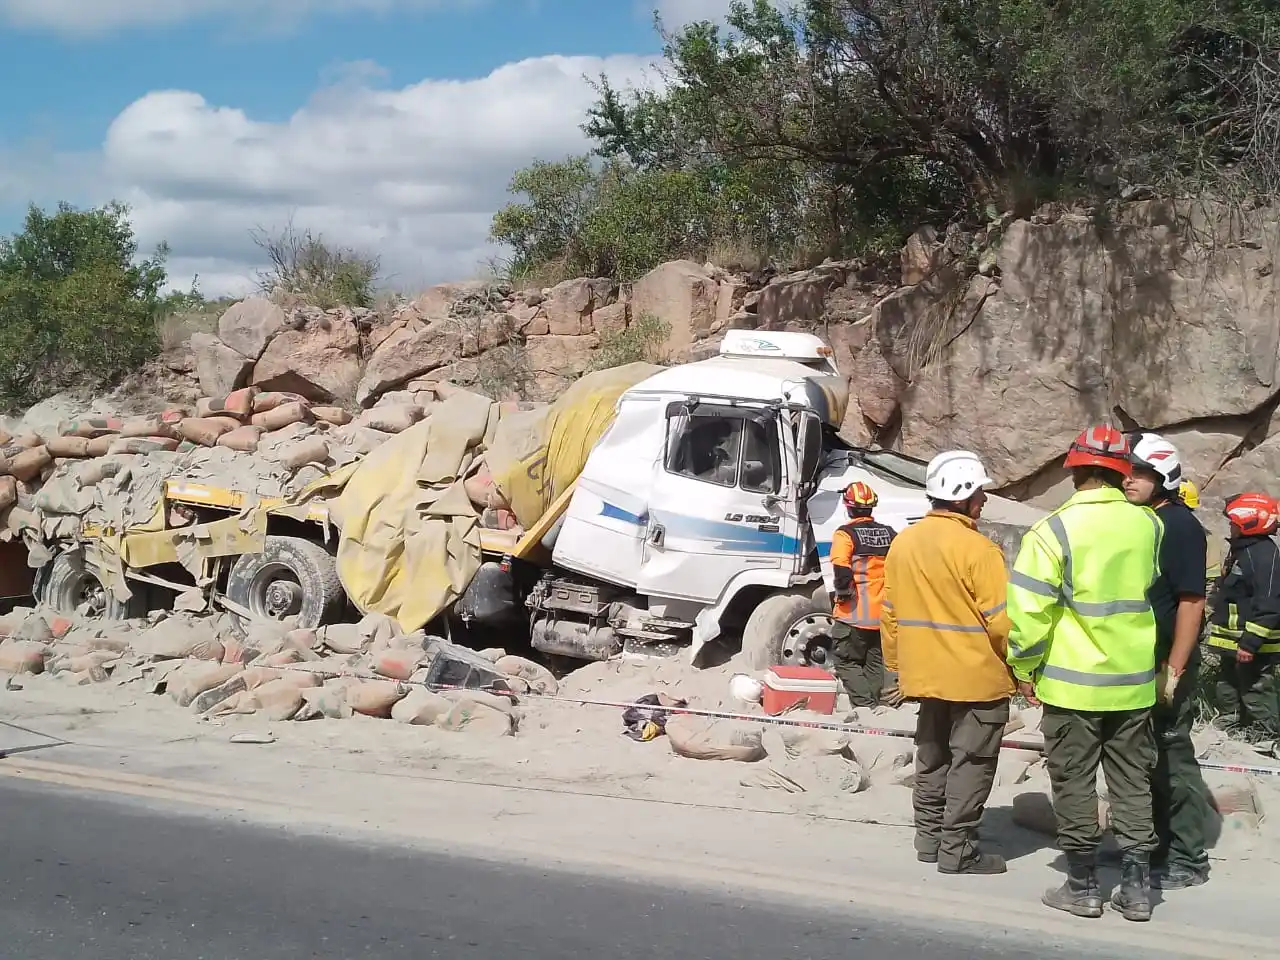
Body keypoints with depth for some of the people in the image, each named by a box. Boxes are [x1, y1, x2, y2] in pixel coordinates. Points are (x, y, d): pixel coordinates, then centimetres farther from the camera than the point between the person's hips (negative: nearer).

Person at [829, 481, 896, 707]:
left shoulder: (845, 534, -11)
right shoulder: (889, 533, 7)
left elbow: (841, 570, -23)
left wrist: (842, 594, -9)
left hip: (855, 614, -5)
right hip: (883, 614, 5)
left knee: (847, 661, 3)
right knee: (875, 663, 16)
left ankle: (864, 705, -10)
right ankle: (874, 704, 18)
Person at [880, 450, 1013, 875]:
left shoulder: (902, 542, 4)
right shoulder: (976, 549, -18)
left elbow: (890, 614, 9)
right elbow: (1001, 620, -18)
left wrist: (894, 667, 18)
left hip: (925, 675, 7)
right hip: (977, 678, -7)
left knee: (932, 759, 18)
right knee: (970, 765, 2)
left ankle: (929, 838, 25)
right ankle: (958, 851, 5)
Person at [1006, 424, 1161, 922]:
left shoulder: (1054, 530, -15)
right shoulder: (1149, 525, -2)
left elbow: (1028, 610, -14)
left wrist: (1024, 667, -3)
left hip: (1072, 683, -4)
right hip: (1135, 682, 4)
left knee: (1075, 786, 8)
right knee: (1133, 784, 13)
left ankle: (1082, 887, 14)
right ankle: (1136, 887, 16)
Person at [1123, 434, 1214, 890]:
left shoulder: (1180, 526, -12)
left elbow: (1191, 601, -17)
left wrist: (1173, 670, -21)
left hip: (1165, 664, -8)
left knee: (1172, 758, -3)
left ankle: (1187, 859, 6)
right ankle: (1153, 847, 25)